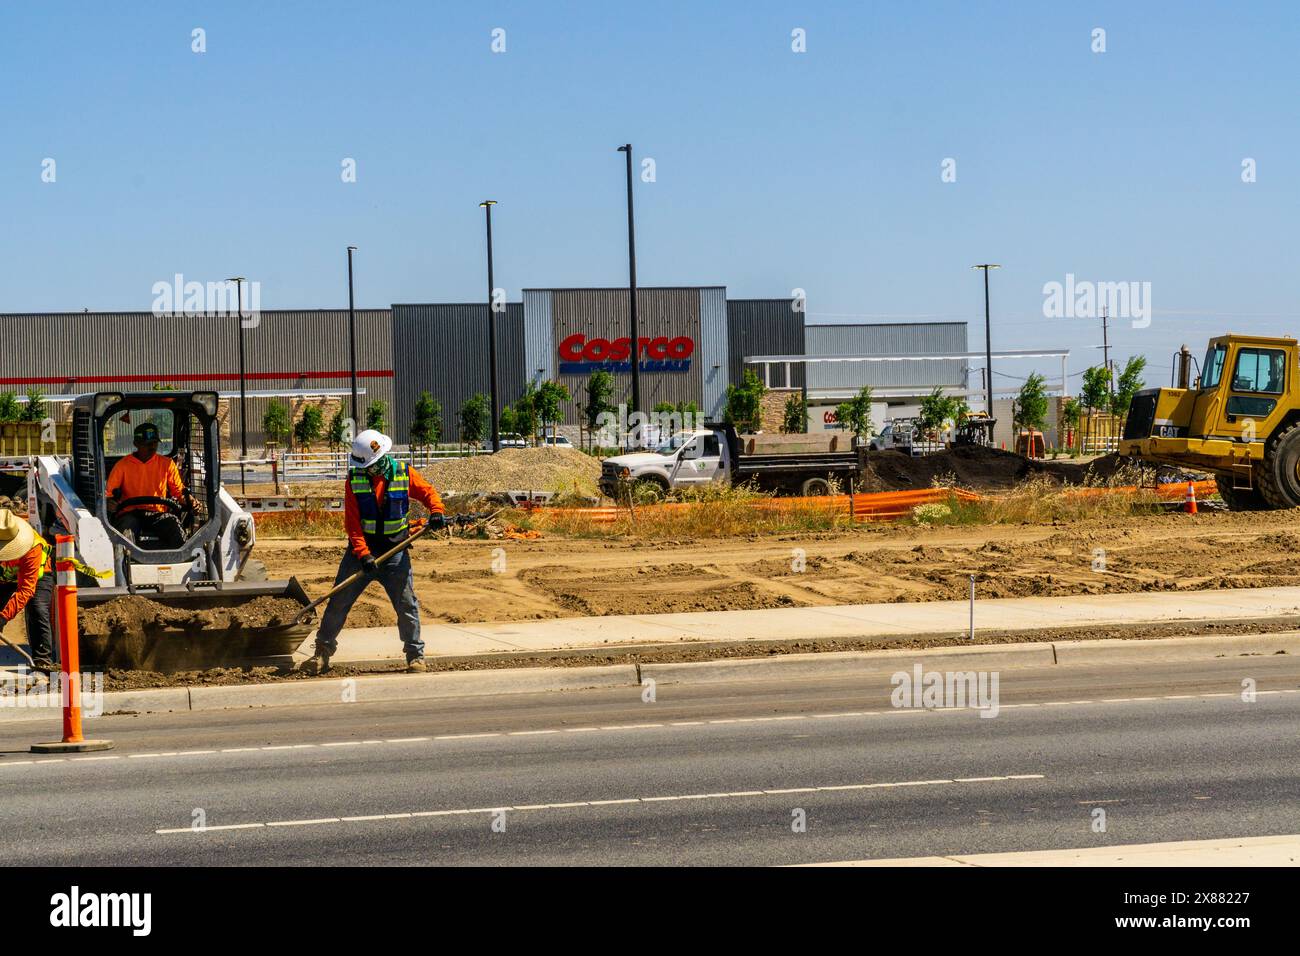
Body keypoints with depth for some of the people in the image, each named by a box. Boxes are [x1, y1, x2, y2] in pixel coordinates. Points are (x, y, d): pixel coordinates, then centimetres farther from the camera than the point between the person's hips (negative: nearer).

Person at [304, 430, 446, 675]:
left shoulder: (404, 474, -5)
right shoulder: (355, 478, -4)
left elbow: (428, 492, 7)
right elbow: (352, 522, -8)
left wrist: (436, 511, -16)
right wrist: (363, 553, -18)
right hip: (362, 549, 1)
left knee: (406, 604, -1)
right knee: (339, 602, 1)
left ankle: (416, 655, 12)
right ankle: (323, 653, 10)